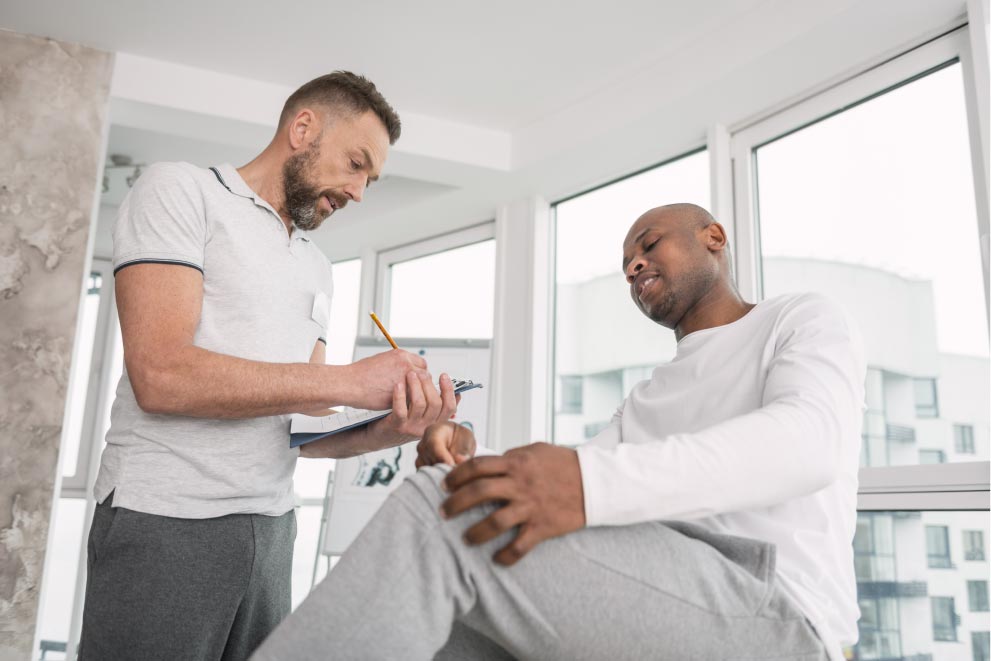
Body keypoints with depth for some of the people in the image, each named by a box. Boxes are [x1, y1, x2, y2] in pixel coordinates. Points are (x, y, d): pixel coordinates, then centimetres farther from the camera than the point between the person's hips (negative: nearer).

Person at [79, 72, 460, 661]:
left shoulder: (317, 268, 15)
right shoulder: (181, 190, -4)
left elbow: (301, 420, 11)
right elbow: (161, 374, -19)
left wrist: (391, 428, -10)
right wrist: (351, 381, -18)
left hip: (271, 526, 6)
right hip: (164, 519, -6)